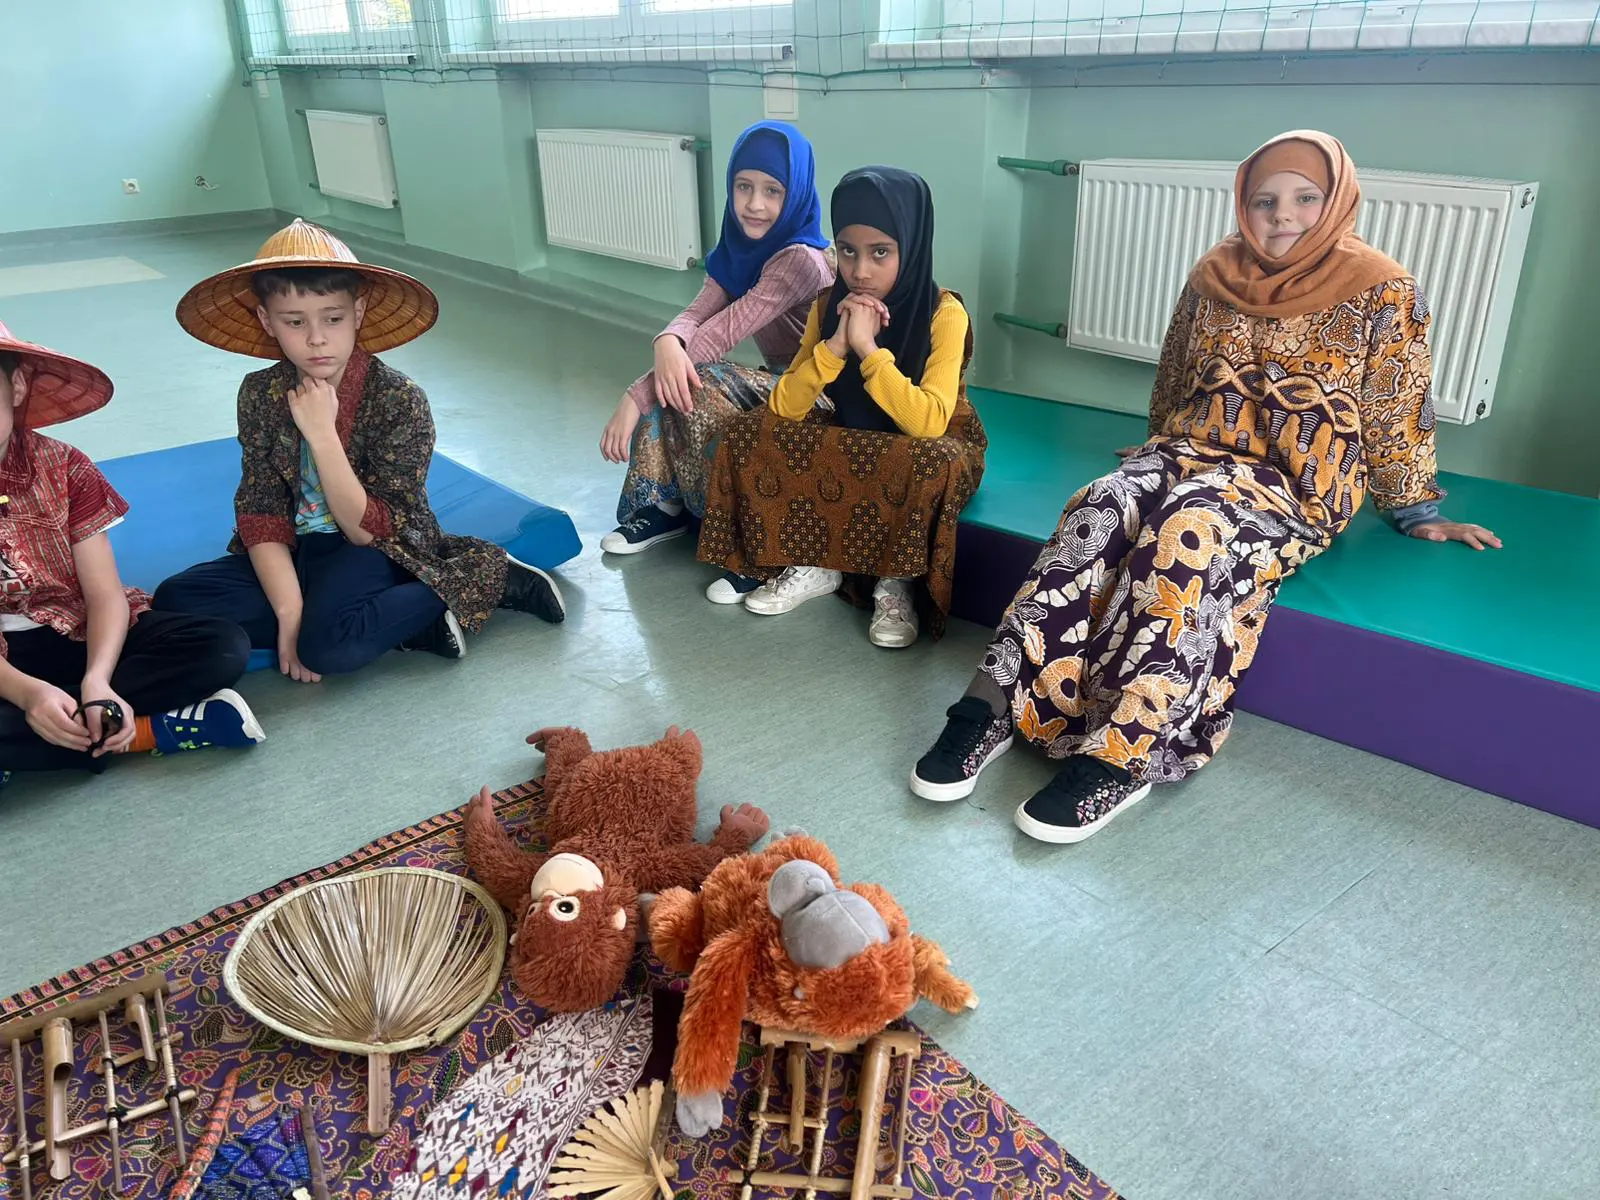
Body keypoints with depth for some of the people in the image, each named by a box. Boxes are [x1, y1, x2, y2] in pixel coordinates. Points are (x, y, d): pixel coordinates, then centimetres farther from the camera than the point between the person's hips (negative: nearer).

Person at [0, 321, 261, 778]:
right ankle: (148, 731, -21)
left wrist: (96, 680, -30)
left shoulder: (63, 468, -3)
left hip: (79, 633, 2)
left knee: (223, 646, -24)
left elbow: (105, 593, -11)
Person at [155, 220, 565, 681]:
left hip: (379, 553, -6)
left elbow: (369, 531, -18)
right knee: (175, 599, -16)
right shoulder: (261, 394, -2)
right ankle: (398, 621, -18)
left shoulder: (398, 399, -15)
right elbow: (260, 514, -6)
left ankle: (490, 580, -13)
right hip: (297, 553, 6)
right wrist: (290, 612, -20)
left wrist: (322, 433, -26)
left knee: (330, 640, -35)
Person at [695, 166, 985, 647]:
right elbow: (783, 408, -14)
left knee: (932, 465, -40)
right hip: (853, 441, 5)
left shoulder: (943, 314, -22)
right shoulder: (829, 305, -9)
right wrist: (835, 344, -28)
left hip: (924, 450, -4)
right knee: (748, 434, -14)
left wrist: (867, 347, -35)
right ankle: (812, 565, -5)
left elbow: (928, 423, -34)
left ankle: (896, 582, -14)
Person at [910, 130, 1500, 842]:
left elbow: (1397, 413, 5)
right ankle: (994, 704, -37)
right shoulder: (1215, 275, 11)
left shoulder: (1382, 291, 0)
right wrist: (1162, 452, 30)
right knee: (1100, 509, -30)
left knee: (1190, 531, -38)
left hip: (1302, 477, -4)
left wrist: (1418, 512, 10)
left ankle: (1120, 756, -42)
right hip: (1192, 448, 4)